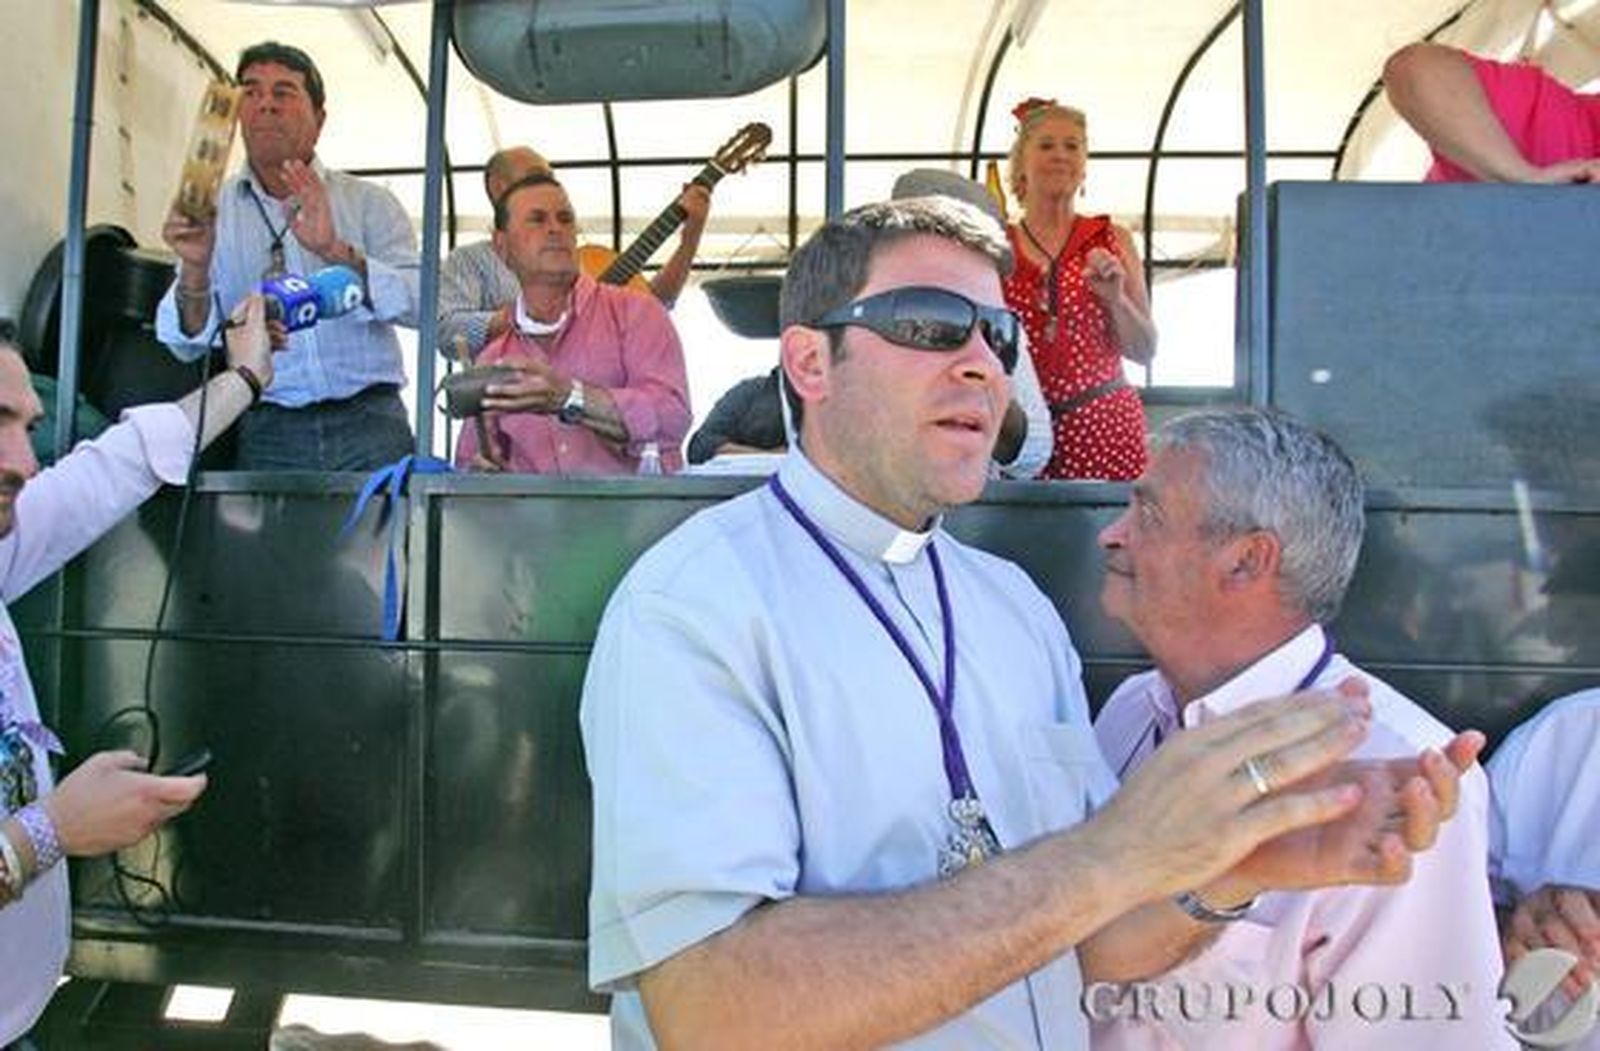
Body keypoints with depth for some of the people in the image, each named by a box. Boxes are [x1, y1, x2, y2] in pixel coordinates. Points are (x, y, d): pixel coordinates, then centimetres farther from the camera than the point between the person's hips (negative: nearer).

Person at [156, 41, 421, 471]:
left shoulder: (369, 203, 9)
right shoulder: (211, 209, 11)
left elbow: (421, 301, -6)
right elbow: (189, 345, 6)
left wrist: (338, 253, -19)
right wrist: (195, 270, -12)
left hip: (368, 423, -1)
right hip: (267, 434, 1)